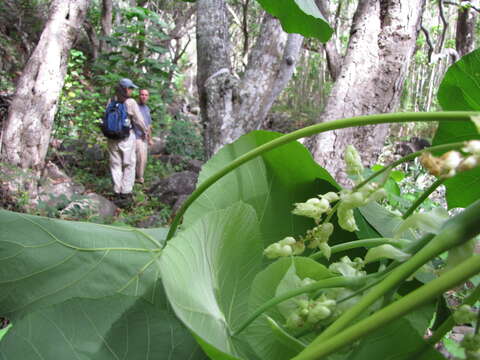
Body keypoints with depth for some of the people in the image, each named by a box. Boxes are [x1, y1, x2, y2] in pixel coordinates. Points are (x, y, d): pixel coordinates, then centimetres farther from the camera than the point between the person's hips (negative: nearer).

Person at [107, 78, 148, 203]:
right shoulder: (131, 102, -12)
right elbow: (139, 120, -6)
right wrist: (145, 131, 11)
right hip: (126, 137, -4)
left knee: (116, 164, 12)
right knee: (128, 165, 8)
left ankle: (117, 191, 16)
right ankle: (126, 192, 9)